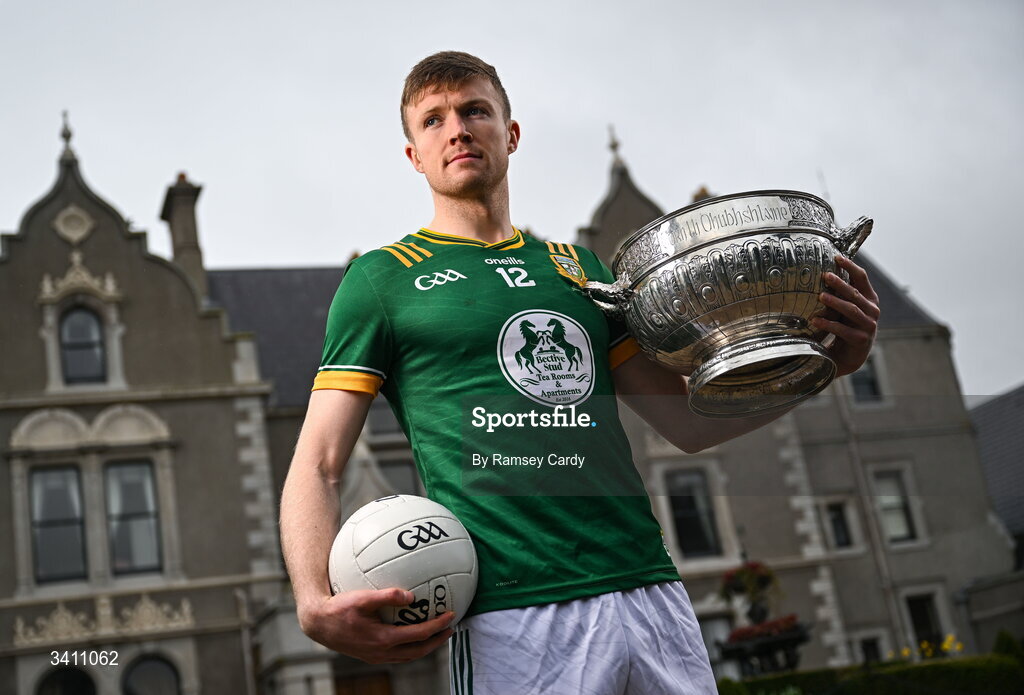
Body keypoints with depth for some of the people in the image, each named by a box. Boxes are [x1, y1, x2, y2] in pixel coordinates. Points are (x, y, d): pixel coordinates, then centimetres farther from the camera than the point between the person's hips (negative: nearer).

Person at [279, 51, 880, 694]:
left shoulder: (578, 267, 18)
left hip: (651, 592, 4)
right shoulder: (382, 278, 6)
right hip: (511, 614, -4)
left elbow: (687, 421, 17)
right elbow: (318, 467, 1)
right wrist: (316, 606, -18)